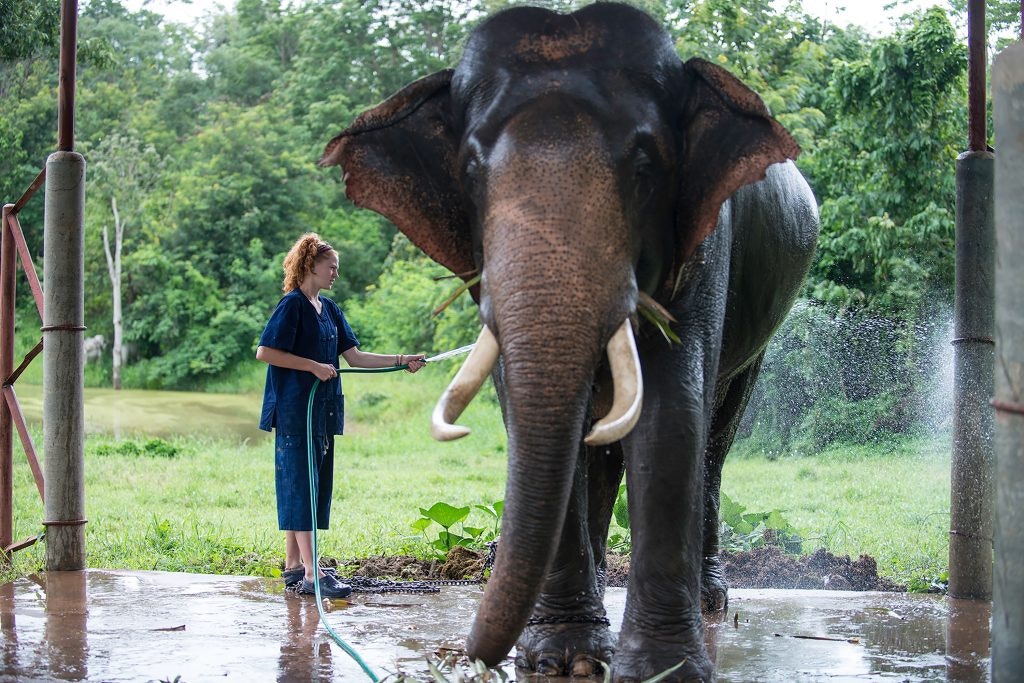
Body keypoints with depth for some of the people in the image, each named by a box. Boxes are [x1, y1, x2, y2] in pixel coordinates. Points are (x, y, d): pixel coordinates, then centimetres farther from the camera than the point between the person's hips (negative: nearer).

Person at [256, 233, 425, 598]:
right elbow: (265, 352, -16)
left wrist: (402, 360, 8)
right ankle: (312, 572, -14)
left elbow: (354, 356, 15)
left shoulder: (329, 309, 16)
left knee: (314, 485, 9)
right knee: (301, 485, -10)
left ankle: (293, 566, 16)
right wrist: (315, 367, -17)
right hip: (294, 409, -9)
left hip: (322, 411, 9)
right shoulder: (293, 305, -9)